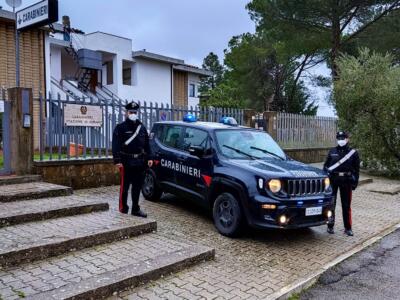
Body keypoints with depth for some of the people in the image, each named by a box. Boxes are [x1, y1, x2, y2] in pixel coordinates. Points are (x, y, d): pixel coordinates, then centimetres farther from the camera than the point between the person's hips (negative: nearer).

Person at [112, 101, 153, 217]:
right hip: (126, 161, -5)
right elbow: (116, 145, -8)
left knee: (137, 186, 10)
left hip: (139, 161, 5)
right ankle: (123, 208, 11)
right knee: (125, 186, 1)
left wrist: (148, 158, 10)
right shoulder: (121, 127, -3)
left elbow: (146, 144, 17)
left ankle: (135, 209, 19)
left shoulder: (142, 127, 13)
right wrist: (117, 160, -16)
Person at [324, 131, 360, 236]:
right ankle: (330, 226, 14)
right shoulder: (332, 152, 7)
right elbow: (326, 165, 11)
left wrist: (355, 181, -1)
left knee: (346, 205, 7)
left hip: (346, 180, -1)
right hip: (333, 179, 1)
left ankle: (348, 228, 17)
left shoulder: (353, 152, 3)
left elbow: (356, 168, 4)